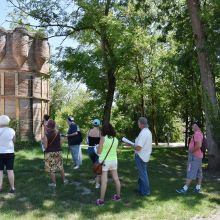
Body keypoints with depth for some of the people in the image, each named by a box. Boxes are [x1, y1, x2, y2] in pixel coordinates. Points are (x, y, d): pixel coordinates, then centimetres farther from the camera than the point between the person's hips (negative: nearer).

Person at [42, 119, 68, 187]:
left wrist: (43, 141, 1)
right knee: (60, 166, 18)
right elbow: (60, 143, 5)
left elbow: (45, 146, -15)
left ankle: (53, 183, 13)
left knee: (51, 168, 6)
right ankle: (64, 180, 26)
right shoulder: (58, 133, -2)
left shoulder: (46, 135, -16)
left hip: (50, 153, -5)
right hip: (58, 151, 5)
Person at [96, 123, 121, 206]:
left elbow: (99, 152, -10)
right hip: (114, 160, 5)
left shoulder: (103, 138, -12)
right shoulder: (115, 139, 2)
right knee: (116, 179, 15)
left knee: (104, 181, -2)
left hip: (104, 161, -5)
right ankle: (118, 196, 29)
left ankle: (101, 200, 4)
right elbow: (115, 150, 10)